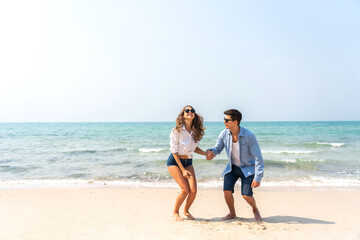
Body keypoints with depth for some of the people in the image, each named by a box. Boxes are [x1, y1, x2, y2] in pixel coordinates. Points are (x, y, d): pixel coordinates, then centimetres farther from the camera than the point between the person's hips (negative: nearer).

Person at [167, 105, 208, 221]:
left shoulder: (196, 131, -3)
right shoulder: (176, 131, -17)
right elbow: (174, 152, -14)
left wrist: (206, 154, -6)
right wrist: (183, 170, -15)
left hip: (188, 162, 5)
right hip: (174, 161, -4)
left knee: (193, 190, -8)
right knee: (185, 190, -16)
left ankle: (186, 211, 22)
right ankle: (175, 212, 12)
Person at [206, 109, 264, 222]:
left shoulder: (249, 136, -25)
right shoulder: (224, 134, -13)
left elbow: (258, 157, -21)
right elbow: (217, 149, 2)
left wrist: (258, 178, -23)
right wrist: (209, 151, -24)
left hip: (247, 168, -3)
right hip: (232, 167, 4)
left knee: (246, 195, -13)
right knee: (227, 191, -12)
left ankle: (255, 210, 23)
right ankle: (232, 213, 17)